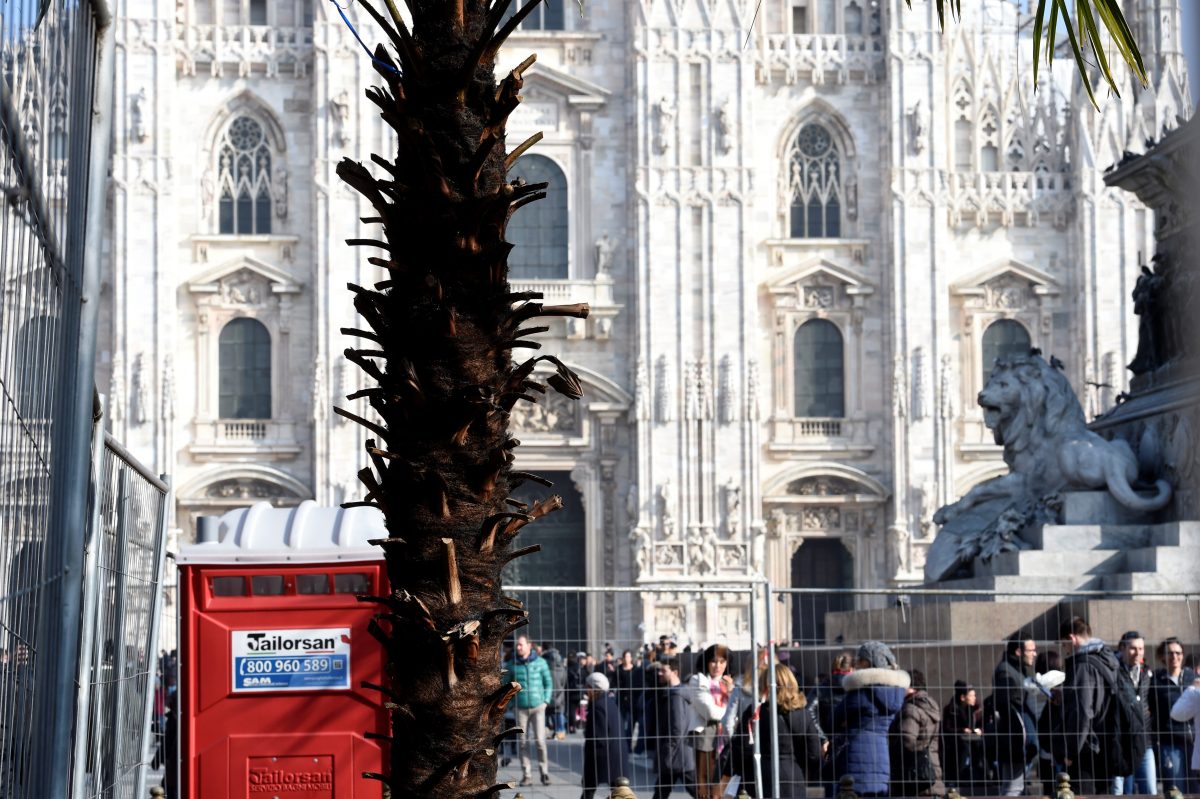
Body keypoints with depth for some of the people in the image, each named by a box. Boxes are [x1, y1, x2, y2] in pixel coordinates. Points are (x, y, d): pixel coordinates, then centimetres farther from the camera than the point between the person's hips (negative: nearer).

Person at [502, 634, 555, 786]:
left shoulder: (540, 662, 1)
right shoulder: (512, 664, 3)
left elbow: (548, 683, 8)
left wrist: (546, 701, 0)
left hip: (538, 706, -1)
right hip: (521, 708, 1)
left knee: (540, 740, -7)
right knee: (523, 743, 1)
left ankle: (544, 772, 4)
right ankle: (526, 775, 6)